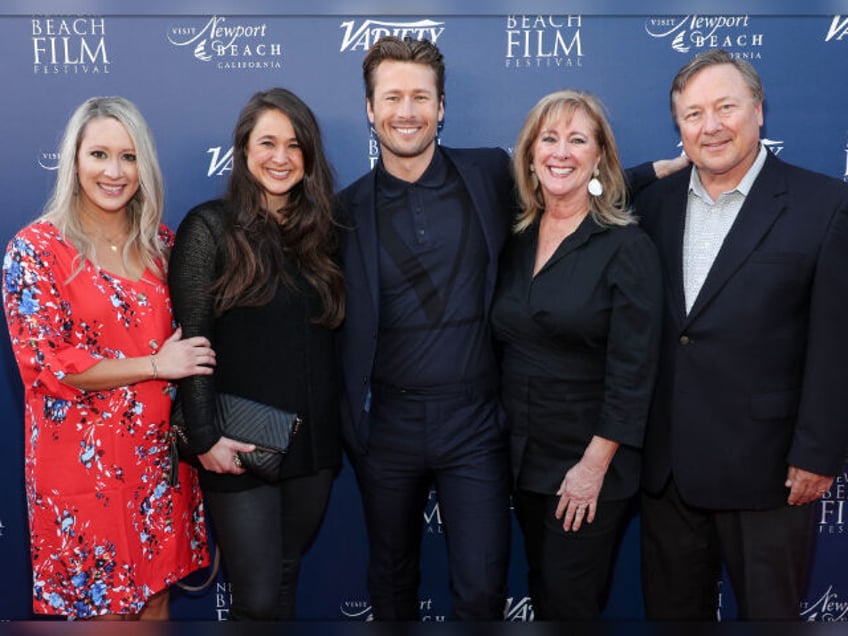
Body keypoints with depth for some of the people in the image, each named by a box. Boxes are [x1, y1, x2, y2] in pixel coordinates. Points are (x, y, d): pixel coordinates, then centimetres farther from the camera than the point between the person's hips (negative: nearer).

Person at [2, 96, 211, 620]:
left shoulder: (160, 241, 6)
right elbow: (45, 363, -13)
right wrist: (154, 366, -14)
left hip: (161, 453, 4)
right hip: (85, 459, -4)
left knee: (156, 595, 15)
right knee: (104, 606, 8)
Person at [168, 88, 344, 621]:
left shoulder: (321, 230, 8)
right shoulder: (210, 227, -6)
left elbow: (329, 336, 11)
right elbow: (192, 341, -10)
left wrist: (338, 427, 6)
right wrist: (205, 437, -14)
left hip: (313, 442, 5)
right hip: (240, 449, -4)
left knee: (286, 584, 16)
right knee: (258, 599, 0)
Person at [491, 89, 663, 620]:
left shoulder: (626, 247, -12)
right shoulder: (516, 241, 5)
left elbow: (633, 371, -15)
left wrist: (595, 465, -17)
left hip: (589, 465, -5)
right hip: (525, 457, 5)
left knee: (570, 602, 6)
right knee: (541, 593, 18)